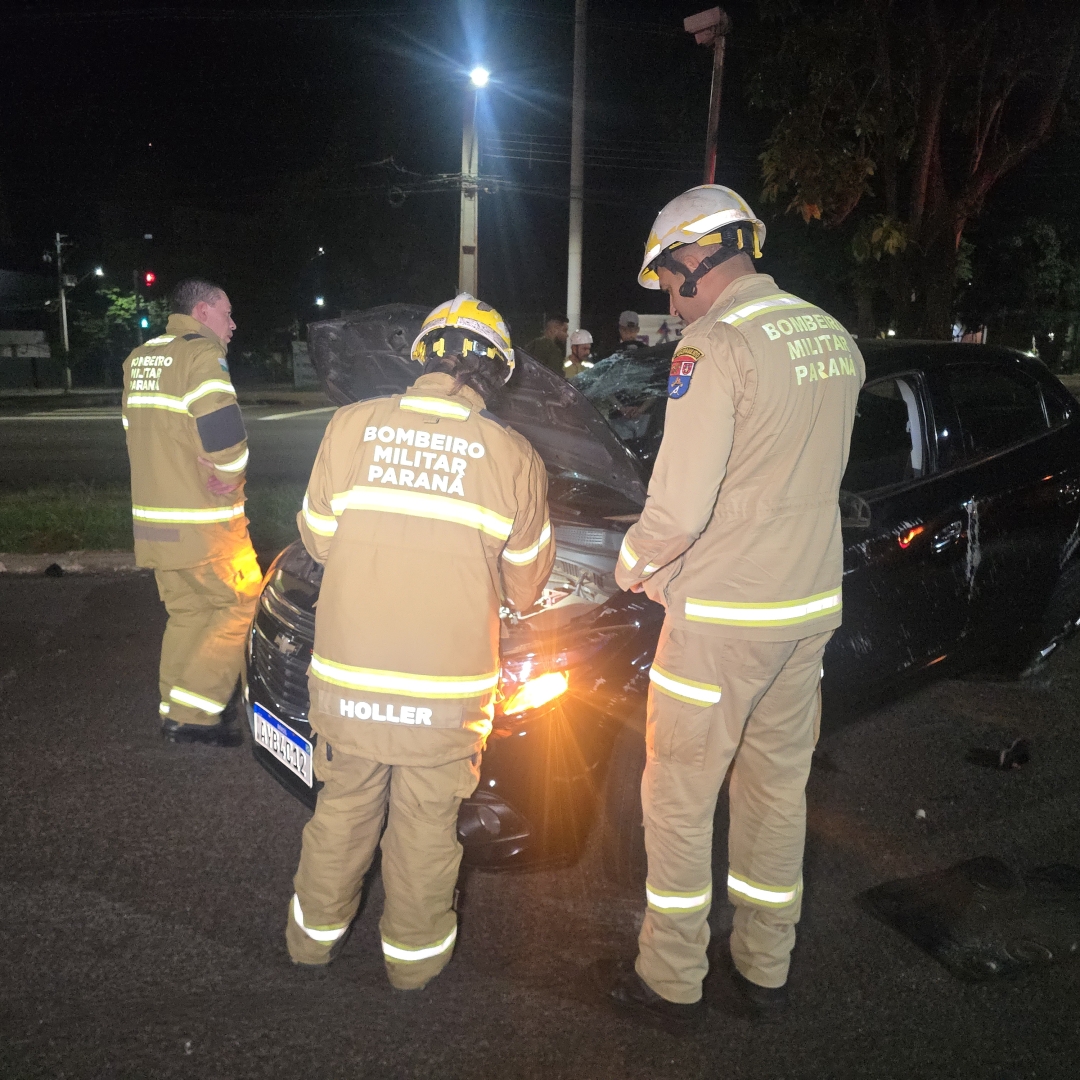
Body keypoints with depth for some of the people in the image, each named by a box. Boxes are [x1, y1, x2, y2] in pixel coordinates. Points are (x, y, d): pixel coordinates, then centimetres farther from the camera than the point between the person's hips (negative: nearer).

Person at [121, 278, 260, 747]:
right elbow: (224, 431, -25)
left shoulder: (138, 359, 16)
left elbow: (142, 433, 18)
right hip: (204, 521, -8)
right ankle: (192, 714, 1)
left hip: (154, 515, 9)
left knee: (186, 612, 18)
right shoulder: (202, 353, -12)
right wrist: (231, 477, -8)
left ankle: (176, 710, 25)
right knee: (242, 606, 2)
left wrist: (198, 467, 10)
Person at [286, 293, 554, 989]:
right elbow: (526, 585, 3)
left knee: (343, 809, 21)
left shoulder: (352, 426, -4)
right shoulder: (512, 455, -7)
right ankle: (414, 953, 34)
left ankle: (316, 933, 40)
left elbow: (318, 539, 7)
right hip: (447, 683, -2)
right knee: (426, 825, 16)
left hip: (348, 677, 2)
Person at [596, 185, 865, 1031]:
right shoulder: (834, 339, 8)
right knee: (778, 790, 19)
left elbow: (678, 509, -24)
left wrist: (633, 564, -2)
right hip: (811, 609, 8)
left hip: (722, 620, -8)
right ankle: (764, 973, 35)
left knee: (680, 801, 9)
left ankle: (671, 982, 25)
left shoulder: (716, 345, -18)